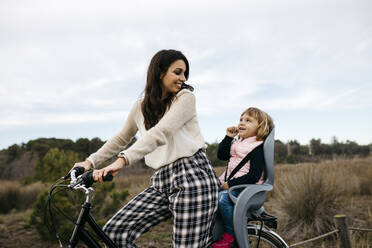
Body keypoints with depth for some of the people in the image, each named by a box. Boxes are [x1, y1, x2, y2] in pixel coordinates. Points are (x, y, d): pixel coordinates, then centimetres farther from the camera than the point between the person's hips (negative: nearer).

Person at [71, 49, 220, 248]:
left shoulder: (185, 97, -3)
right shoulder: (140, 107, 13)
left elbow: (161, 132, -18)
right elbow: (120, 139, 27)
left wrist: (123, 160, -28)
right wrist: (90, 162, 17)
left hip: (193, 179, -5)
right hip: (162, 182, 6)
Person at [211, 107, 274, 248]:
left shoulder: (257, 148, -13)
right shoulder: (237, 143, 15)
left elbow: (254, 176, -19)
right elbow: (221, 155, 15)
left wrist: (230, 184, -20)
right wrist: (228, 137, 5)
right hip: (230, 182, 9)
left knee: (222, 197, -30)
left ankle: (230, 234, -15)